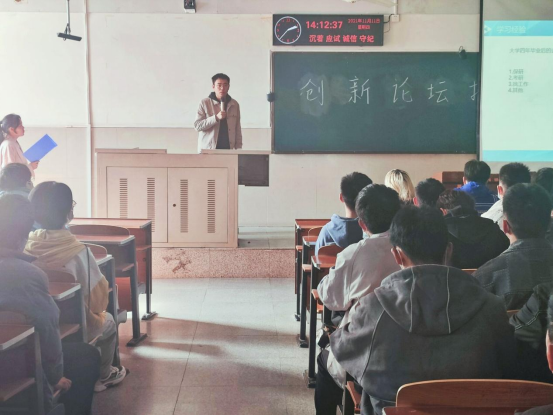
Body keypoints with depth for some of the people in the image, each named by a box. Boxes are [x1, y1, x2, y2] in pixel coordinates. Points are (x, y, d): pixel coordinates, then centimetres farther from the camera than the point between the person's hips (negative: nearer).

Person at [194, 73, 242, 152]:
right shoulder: (205, 103, -1)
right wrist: (216, 117, -16)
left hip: (228, 149, 3)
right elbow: (197, 126, -7)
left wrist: (238, 149, 7)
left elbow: (237, 129, 13)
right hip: (207, 150, -2)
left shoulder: (234, 105, 9)